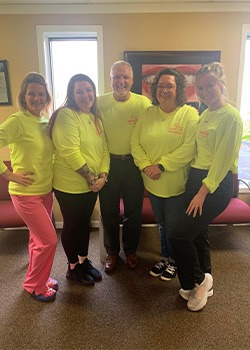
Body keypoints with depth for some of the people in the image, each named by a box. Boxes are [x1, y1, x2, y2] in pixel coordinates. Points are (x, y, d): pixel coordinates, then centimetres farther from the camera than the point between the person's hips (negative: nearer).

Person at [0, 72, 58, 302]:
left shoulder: (46, 123, 6)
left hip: (46, 191, 7)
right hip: (26, 193, -7)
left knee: (38, 239, 19)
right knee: (49, 240, -2)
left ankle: (39, 278, 40)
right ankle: (34, 285, 23)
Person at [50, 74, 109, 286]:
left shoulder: (95, 118, 9)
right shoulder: (66, 115, -16)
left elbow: (104, 149, 5)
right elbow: (70, 152, -24)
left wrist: (102, 176, -9)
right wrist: (91, 178, -19)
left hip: (92, 185, 7)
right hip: (70, 186, -7)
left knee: (85, 223, 20)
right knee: (72, 225, 10)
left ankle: (84, 261, 40)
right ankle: (73, 267, 31)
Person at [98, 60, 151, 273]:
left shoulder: (143, 103, -4)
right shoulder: (100, 103, -2)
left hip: (134, 163, 0)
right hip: (108, 163, 1)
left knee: (134, 211, 13)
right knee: (109, 211, 11)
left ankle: (131, 250, 37)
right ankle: (112, 252, 34)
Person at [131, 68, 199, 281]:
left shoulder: (189, 114, -10)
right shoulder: (148, 113, 4)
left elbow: (189, 148, -19)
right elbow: (135, 142, 1)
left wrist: (161, 166, -21)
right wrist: (145, 165, -14)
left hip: (176, 183, -4)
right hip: (153, 183, 4)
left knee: (174, 226, 11)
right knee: (162, 223, 21)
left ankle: (174, 261, 37)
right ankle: (165, 257, 43)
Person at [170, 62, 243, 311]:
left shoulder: (231, 117, -13)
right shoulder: (204, 115, 13)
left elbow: (223, 160, -17)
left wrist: (203, 191, -17)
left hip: (217, 184, -8)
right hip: (196, 178, 8)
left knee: (179, 235, -10)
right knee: (198, 233, 16)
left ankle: (198, 281, 17)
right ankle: (203, 284, 36)